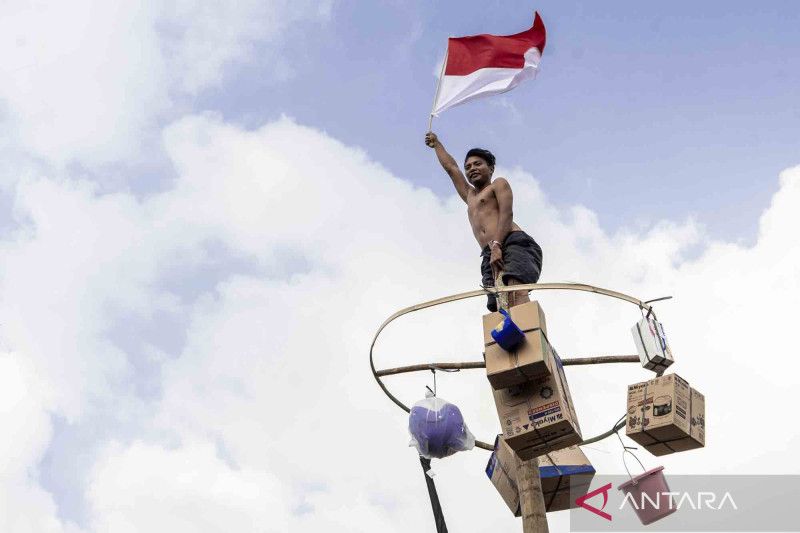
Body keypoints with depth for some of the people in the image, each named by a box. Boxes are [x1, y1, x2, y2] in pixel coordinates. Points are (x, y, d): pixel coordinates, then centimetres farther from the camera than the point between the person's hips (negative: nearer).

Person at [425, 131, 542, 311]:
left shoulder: (499, 184, 19)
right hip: (491, 257, 5)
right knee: (500, 308, -21)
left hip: (515, 244, -5)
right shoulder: (470, 196, 39)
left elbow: (506, 213, 0)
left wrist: (497, 245, -16)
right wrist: (436, 144, 61)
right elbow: (450, 167, 50)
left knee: (516, 293, -33)